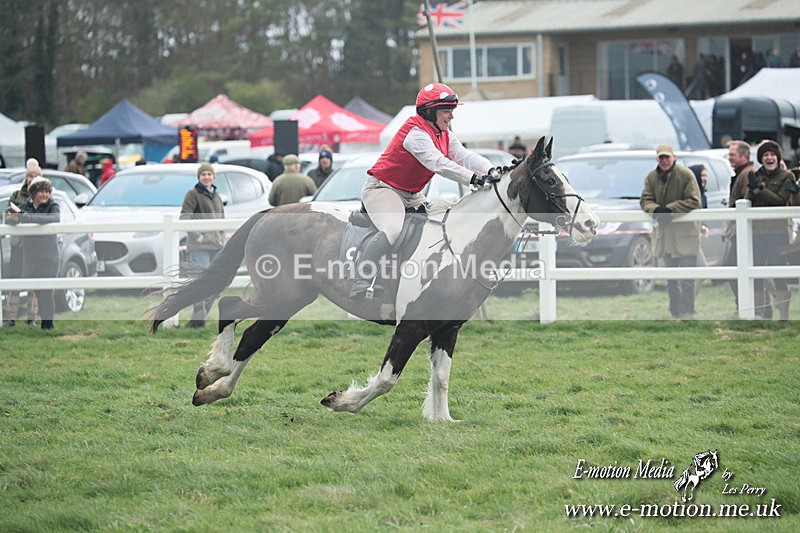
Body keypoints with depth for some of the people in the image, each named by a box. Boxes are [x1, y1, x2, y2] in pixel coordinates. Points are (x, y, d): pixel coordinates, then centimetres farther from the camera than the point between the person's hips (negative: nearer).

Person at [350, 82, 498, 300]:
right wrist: (475, 179, -41)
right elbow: (438, 163, -34)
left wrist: (491, 172, -24)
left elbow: (465, 157, -4)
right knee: (392, 230, -33)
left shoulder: (445, 136, 8)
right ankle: (361, 283, -38)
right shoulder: (416, 132, -22)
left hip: (411, 196, 10)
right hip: (382, 188, -10)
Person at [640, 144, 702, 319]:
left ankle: (687, 311, -3)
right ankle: (675, 310, 21)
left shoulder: (686, 175, -10)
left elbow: (693, 201, -14)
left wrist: (670, 209, -22)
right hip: (664, 232, 5)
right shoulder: (651, 177, 6)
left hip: (685, 232, -5)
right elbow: (645, 200, 2)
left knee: (686, 278, -7)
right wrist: (656, 209, -21)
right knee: (671, 278, 13)